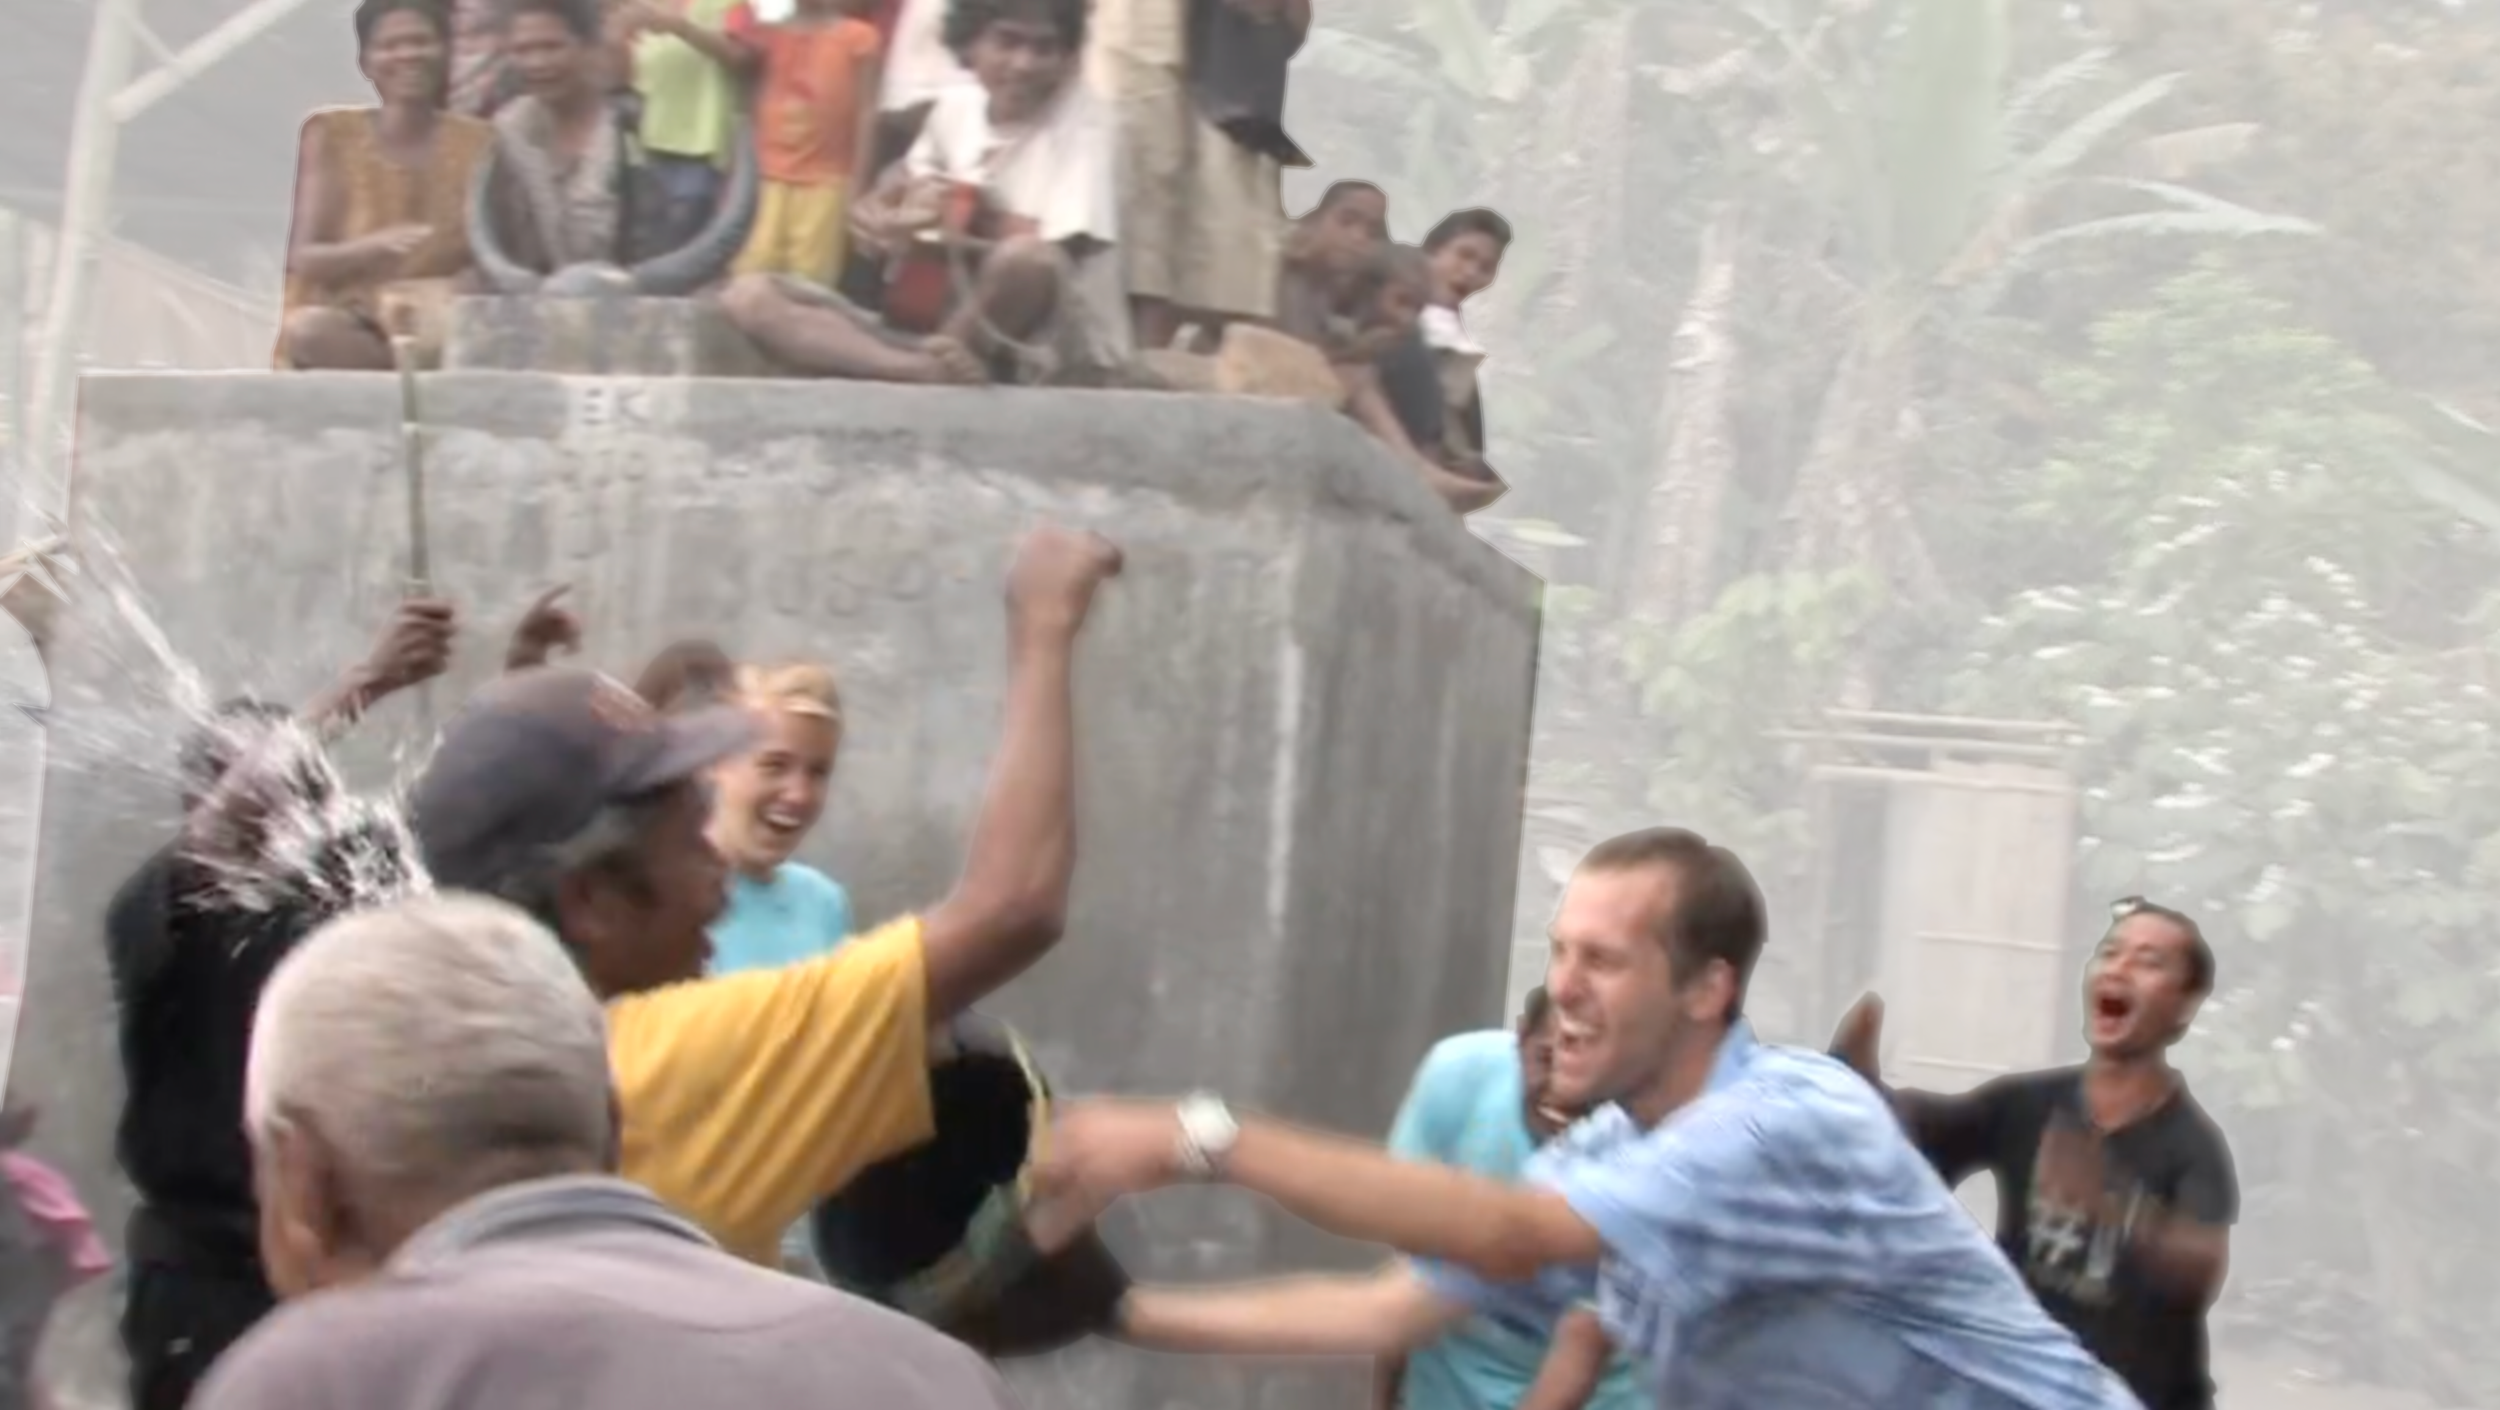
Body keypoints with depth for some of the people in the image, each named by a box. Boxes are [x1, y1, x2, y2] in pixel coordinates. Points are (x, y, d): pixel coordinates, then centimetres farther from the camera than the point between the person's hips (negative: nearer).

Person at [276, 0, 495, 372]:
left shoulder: (477, 143, 6)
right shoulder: (332, 136, 3)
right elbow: (304, 259, -3)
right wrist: (379, 246, -23)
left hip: (443, 326, -2)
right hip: (351, 321, 2)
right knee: (306, 329, -35)